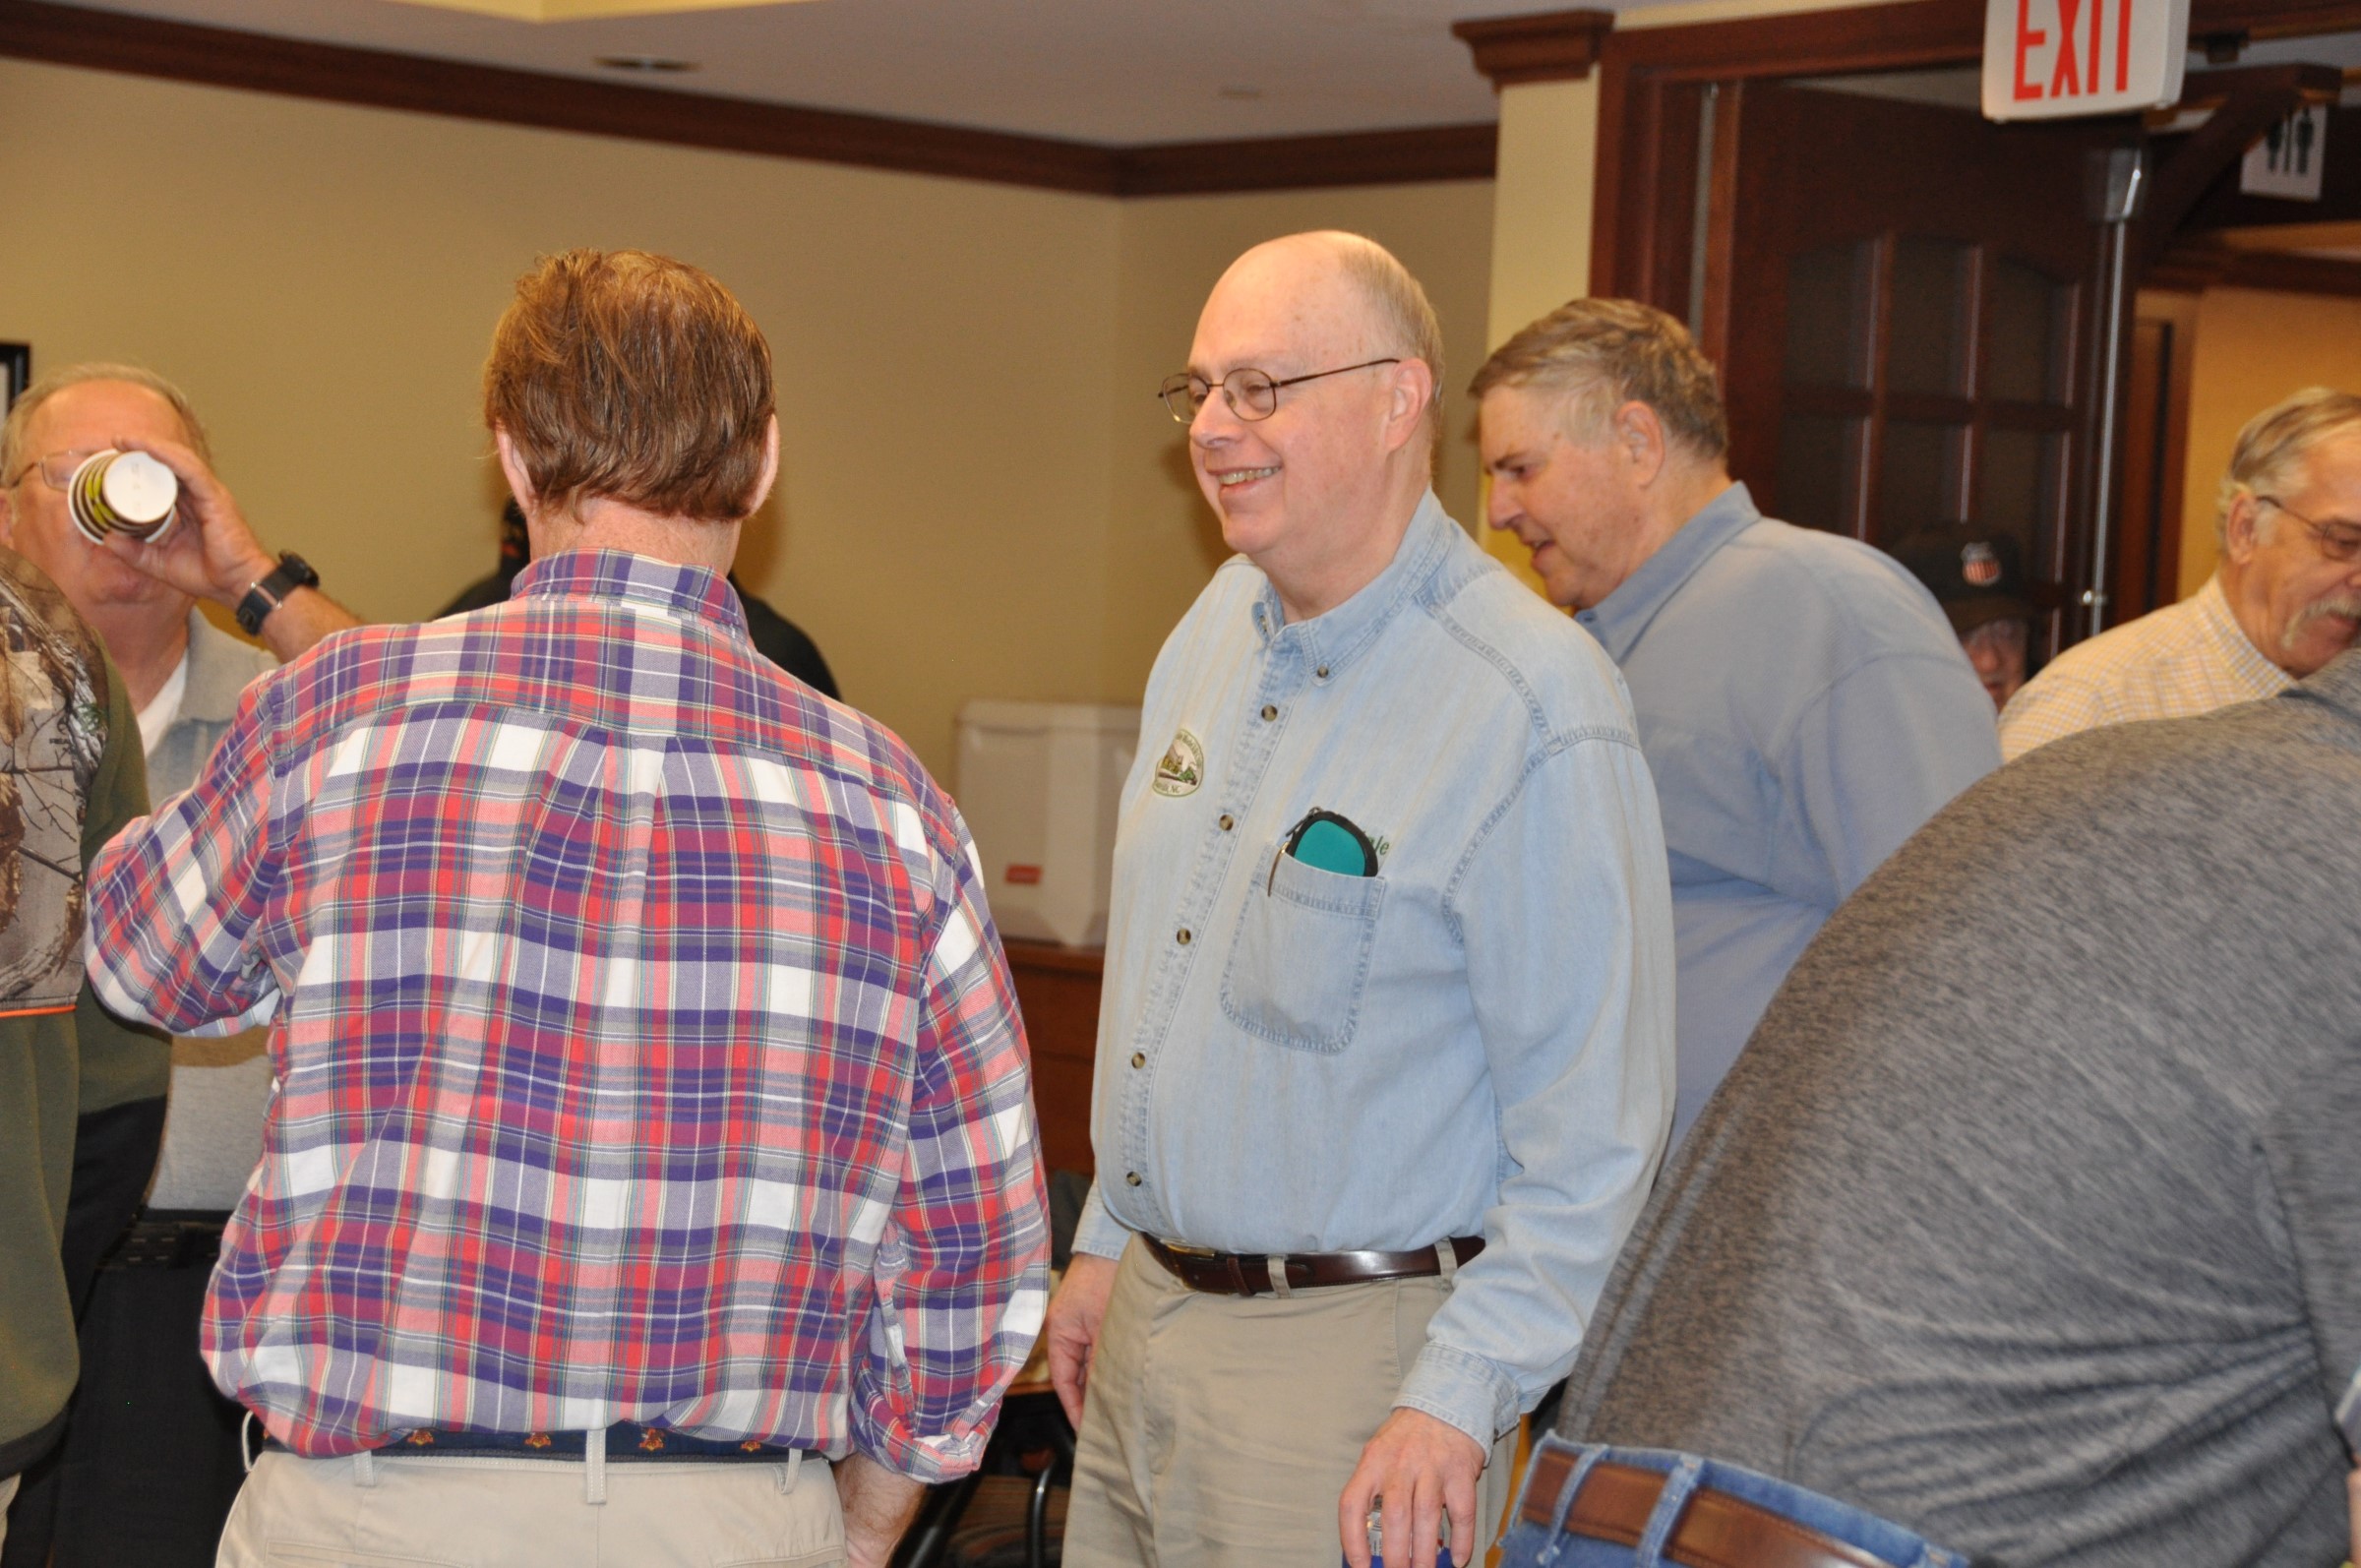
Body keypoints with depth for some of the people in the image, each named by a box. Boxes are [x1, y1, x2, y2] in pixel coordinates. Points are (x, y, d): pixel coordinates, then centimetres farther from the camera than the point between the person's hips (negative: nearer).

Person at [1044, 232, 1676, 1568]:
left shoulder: (1532, 707, -18)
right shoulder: (1218, 629, 7)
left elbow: (1595, 1130, -18)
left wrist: (1459, 1398, -20)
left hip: (1351, 1356, -7)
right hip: (1150, 1313, 7)